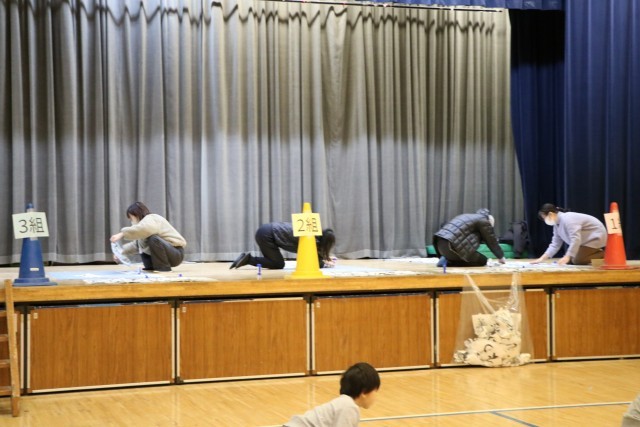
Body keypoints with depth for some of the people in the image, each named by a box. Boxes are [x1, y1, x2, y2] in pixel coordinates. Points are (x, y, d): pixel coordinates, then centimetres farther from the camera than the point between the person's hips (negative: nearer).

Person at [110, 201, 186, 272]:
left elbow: (144, 229, -39)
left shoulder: (151, 218, -13)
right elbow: (135, 245, 21)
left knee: (153, 239, -32)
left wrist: (122, 234, -35)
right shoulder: (147, 221, 18)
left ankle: (164, 268, -21)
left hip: (176, 254, -10)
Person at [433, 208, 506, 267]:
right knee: (482, 261, 2)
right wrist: (501, 257, 23)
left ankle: (447, 260, 6)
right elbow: (492, 241, 9)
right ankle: (448, 262, -10)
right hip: (451, 245, -10)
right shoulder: (483, 220, 3)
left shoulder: (469, 217, 30)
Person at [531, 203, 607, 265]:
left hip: (595, 237, -10)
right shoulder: (557, 224, 3)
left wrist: (567, 257, -37)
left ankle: (604, 255, -8)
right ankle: (598, 253, 14)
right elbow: (555, 244, 6)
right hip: (586, 240, 10)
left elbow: (575, 239, -35)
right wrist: (542, 258, 0)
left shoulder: (567, 219, -28)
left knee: (577, 261, -20)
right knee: (570, 260, 7)